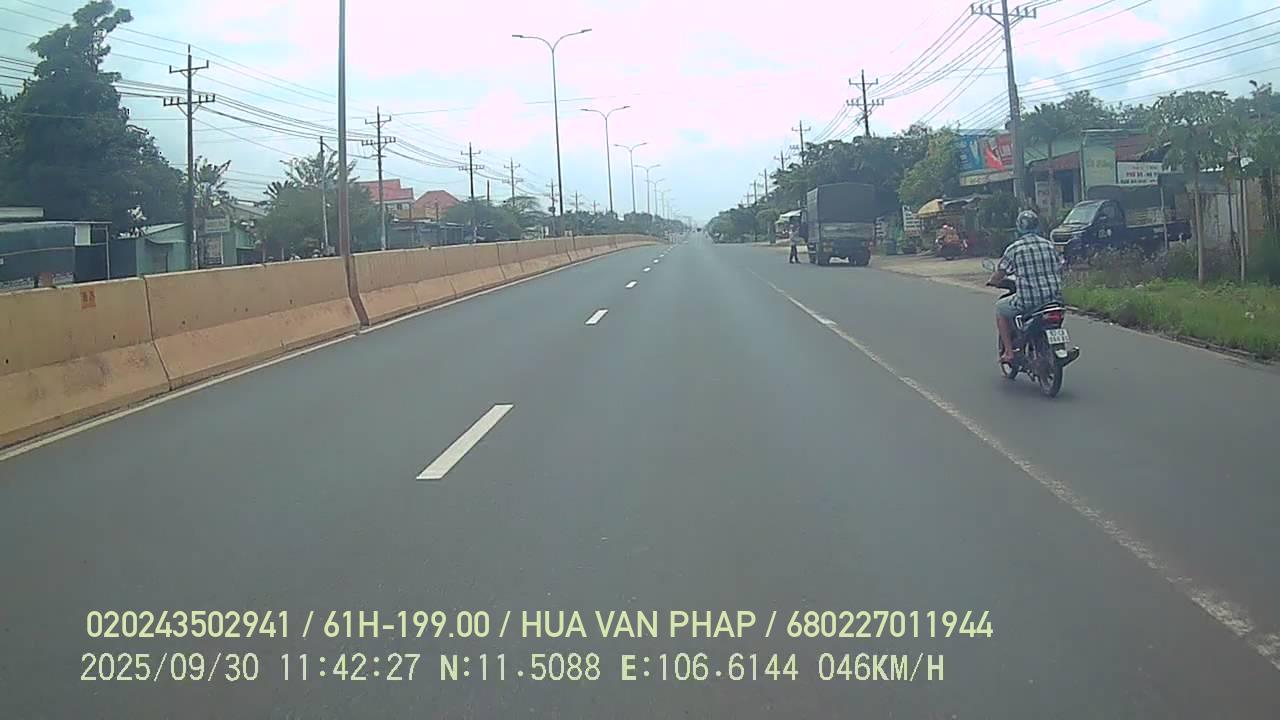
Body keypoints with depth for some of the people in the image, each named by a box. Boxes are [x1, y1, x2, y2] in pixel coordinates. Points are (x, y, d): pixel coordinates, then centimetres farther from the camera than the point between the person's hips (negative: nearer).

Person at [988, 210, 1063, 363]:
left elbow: (998, 275, 0)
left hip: (1027, 302, -4)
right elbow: (1059, 270, 15)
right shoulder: (1049, 245, 8)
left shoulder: (1013, 249, -4)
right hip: (1054, 299, 4)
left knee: (1000, 308, 23)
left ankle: (1008, 352, 15)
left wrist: (991, 281, 23)